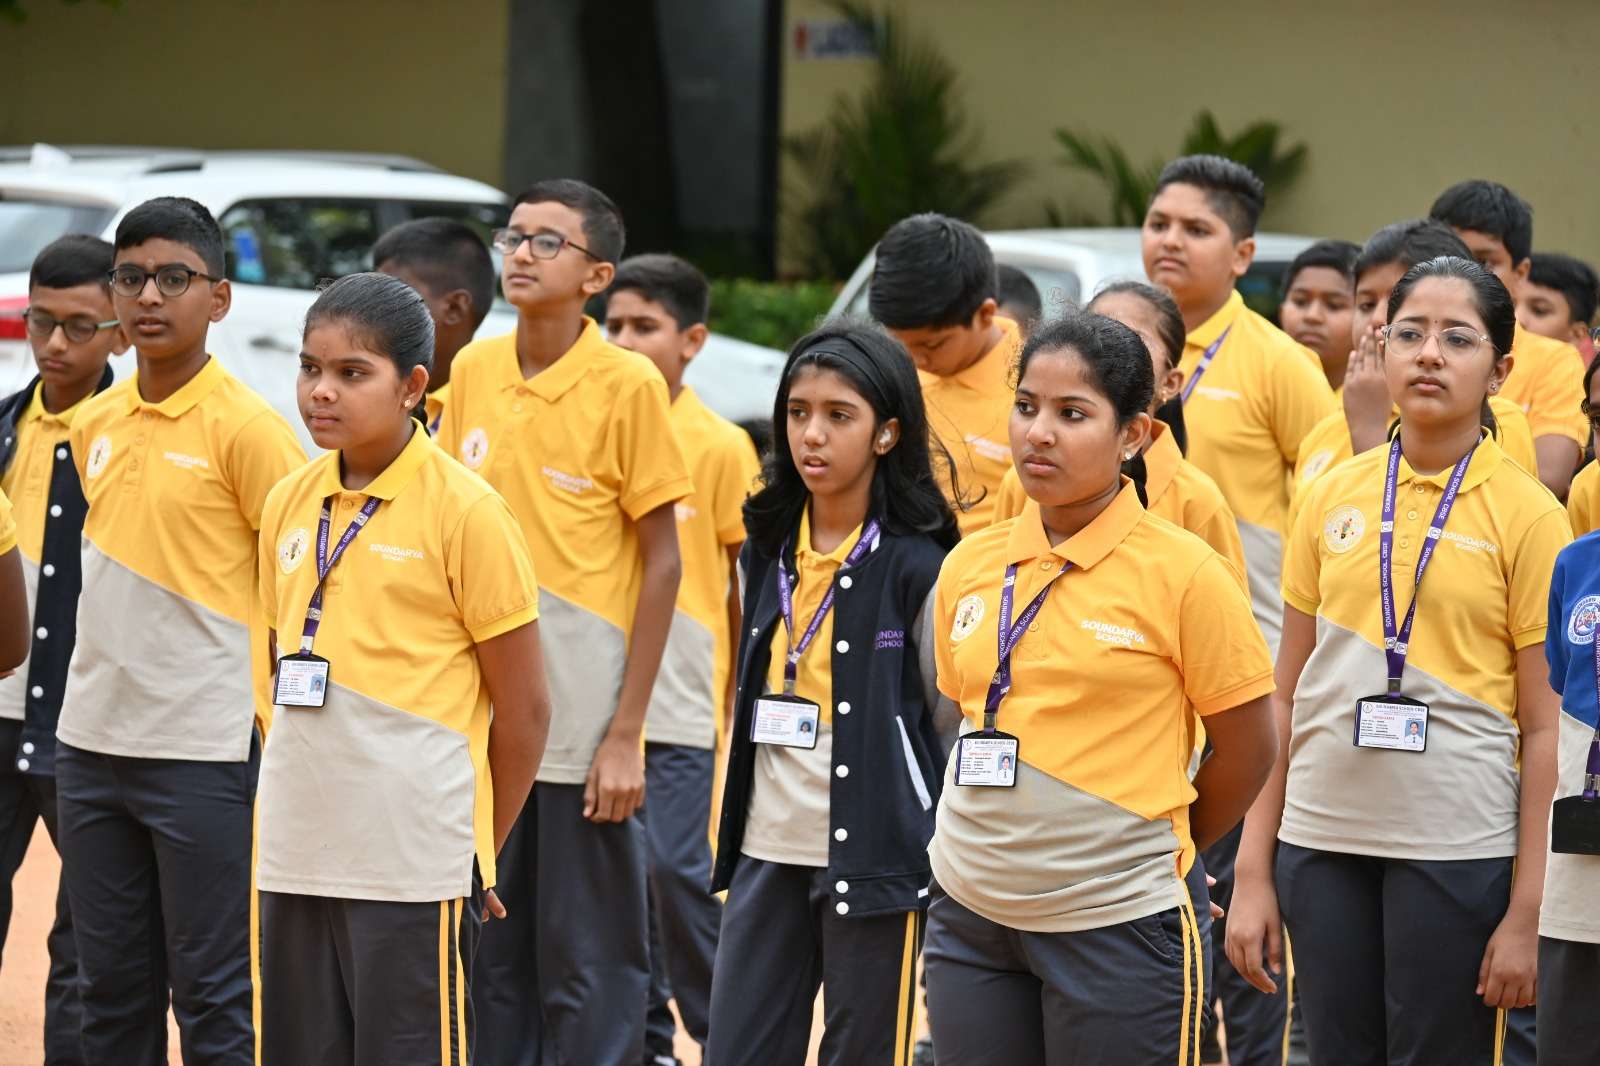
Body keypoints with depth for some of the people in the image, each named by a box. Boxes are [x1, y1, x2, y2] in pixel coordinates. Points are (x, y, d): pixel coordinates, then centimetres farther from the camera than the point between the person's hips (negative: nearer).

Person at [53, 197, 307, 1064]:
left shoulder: (247, 428, -10)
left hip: (203, 750, -6)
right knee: (111, 989, 12)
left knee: (212, 995, -2)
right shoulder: (94, 426, 10)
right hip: (93, 736, 7)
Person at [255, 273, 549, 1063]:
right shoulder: (288, 503, 10)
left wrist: (478, 855, 2)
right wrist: (301, 791, 13)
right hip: (295, 856, 6)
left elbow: (523, 707, -3)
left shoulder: (464, 511, -7)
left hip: (414, 867, -6)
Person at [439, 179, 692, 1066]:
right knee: (492, 957, 10)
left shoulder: (629, 385, -8)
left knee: (588, 964, 0)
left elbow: (661, 561, -6)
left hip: (583, 727, -5)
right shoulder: (473, 372, 6)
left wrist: (626, 732, -10)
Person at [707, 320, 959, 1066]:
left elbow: (957, 720, -5)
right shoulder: (768, 552, 10)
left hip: (875, 856, -6)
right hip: (768, 854, 6)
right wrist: (735, 827, 17)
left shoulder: (917, 564, -8)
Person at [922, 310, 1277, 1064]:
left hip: (1117, 923, -4)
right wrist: (1012, 845, 13)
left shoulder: (1182, 573, -9)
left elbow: (1246, 750, -1)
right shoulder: (969, 565, 5)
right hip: (970, 916, 4)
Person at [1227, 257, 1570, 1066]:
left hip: (1457, 847, -3)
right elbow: (1287, 696, 10)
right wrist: (1252, 872, 5)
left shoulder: (1527, 515, -4)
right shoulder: (1333, 498, 6)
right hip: (1324, 839, 3)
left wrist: (1527, 912, -10)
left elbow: (1545, 729, -5)